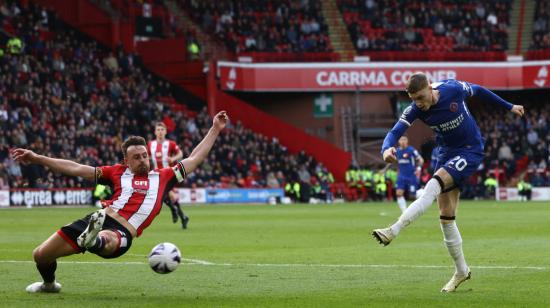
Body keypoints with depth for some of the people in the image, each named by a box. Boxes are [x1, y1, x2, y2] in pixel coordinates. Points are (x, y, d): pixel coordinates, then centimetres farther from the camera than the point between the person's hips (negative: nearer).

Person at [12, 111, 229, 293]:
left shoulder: (162, 177, 21)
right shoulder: (118, 172, 18)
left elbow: (193, 159, 26)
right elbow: (76, 169, 17)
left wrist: (215, 129, 23)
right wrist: (36, 158, 13)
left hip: (122, 231, -3)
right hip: (100, 219, 3)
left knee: (108, 241, -44)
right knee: (40, 255, 5)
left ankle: (94, 240, -79)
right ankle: (49, 283, 36)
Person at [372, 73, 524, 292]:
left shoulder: (453, 89, -19)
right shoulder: (415, 110, -13)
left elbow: (478, 91, 2)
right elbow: (395, 132, -25)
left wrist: (509, 107, 16)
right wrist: (387, 149, -50)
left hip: (471, 151, -5)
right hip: (447, 153, 5)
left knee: (433, 187, -28)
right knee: (446, 217, 1)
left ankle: (393, 231, -38)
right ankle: (461, 271, 16)